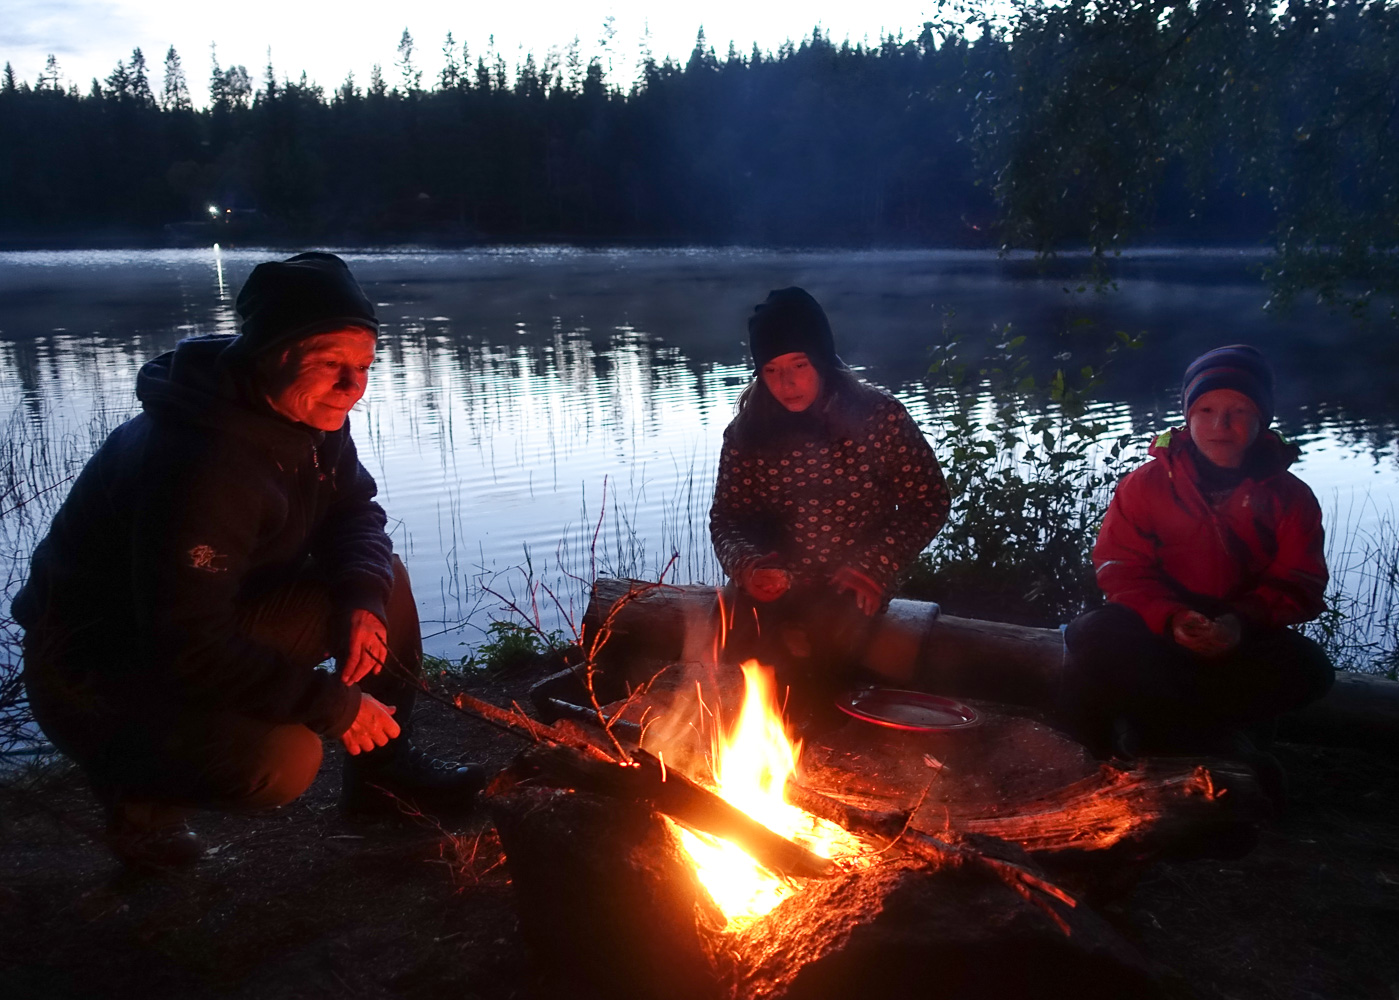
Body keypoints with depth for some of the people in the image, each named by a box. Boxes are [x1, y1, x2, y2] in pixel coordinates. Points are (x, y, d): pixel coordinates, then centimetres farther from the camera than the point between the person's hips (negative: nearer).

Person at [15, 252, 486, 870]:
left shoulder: (306, 416, -6)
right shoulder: (200, 464, -34)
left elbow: (354, 513, 6)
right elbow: (190, 648, -32)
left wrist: (363, 600, -16)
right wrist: (334, 706, -26)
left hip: (219, 617, 9)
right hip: (97, 669, -8)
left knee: (385, 580, -2)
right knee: (283, 760, -30)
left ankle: (384, 766, 12)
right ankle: (139, 795, 1)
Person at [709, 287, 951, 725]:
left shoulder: (879, 417, -8)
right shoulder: (747, 431, -1)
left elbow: (928, 502, -4)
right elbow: (726, 516, 6)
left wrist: (875, 566, -16)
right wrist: (747, 564, -17)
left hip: (853, 582, -2)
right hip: (777, 583, 2)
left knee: (832, 628, -33)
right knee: (736, 618, -29)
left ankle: (802, 723, -3)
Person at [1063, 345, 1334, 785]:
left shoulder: (1290, 497, 2)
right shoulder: (1147, 483, -1)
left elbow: (1298, 584, -3)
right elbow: (1121, 569, -6)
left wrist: (1243, 622, -24)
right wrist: (1171, 618, -25)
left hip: (1244, 641, 1)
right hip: (1159, 631, -1)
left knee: (1305, 666, -31)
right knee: (1096, 636, -33)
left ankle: (1154, 727, -23)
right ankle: (1219, 741, -23)